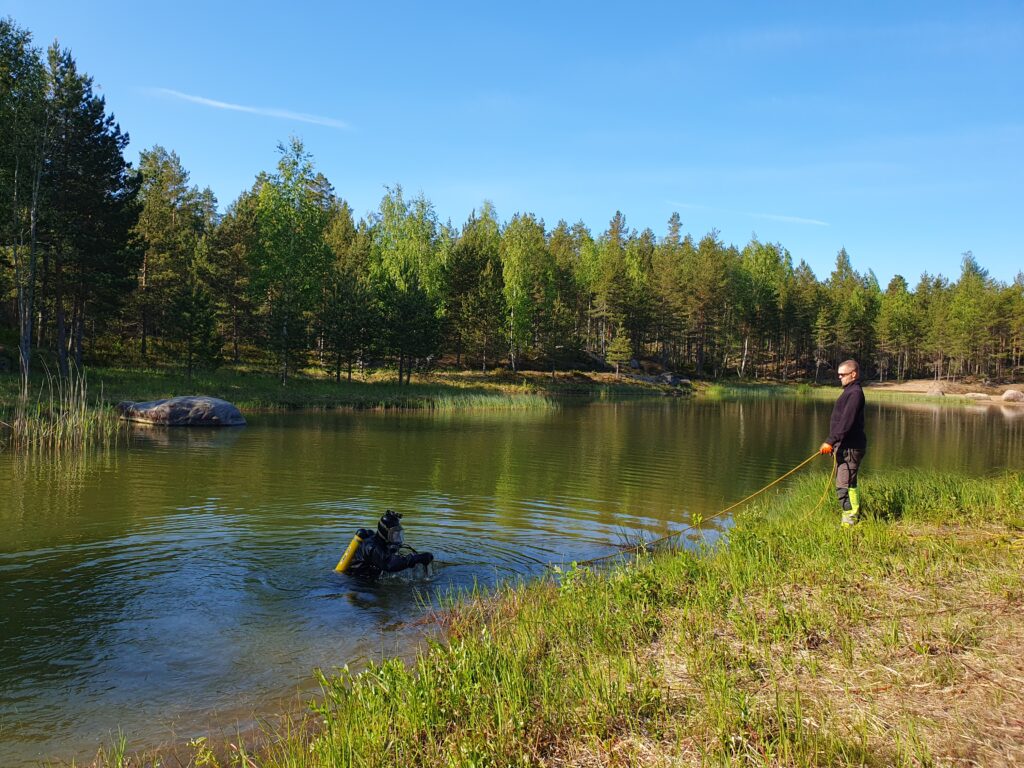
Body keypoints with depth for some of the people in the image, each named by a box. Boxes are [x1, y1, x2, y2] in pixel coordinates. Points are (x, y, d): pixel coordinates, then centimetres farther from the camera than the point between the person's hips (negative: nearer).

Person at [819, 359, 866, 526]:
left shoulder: (855, 393, -15)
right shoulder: (850, 392, 18)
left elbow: (846, 422, -24)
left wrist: (830, 441, -28)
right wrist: (833, 443, 22)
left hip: (850, 447, -11)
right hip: (845, 446, 11)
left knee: (844, 486, -11)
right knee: (849, 484, 17)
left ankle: (849, 521, -8)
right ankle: (856, 517, 25)